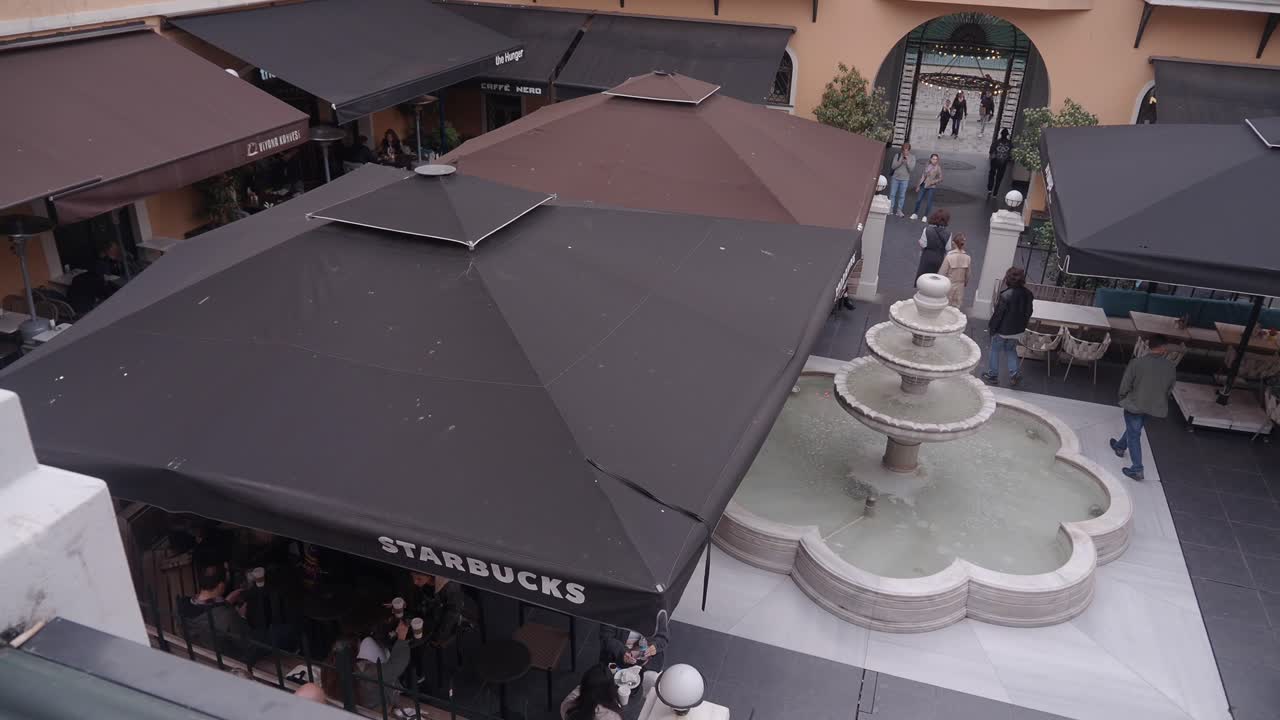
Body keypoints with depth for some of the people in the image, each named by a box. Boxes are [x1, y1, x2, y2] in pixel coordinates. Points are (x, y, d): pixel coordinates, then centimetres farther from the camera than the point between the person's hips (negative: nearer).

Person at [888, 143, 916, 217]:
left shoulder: (912, 157, -1)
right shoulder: (897, 155, 0)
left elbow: (911, 169, -6)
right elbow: (893, 166, -6)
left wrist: (907, 161, -17)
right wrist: (901, 160, -18)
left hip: (905, 179, -1)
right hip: (896, 178, 1)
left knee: (902, 196, 1)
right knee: (892, 194, 3)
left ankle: (899, 210, 7)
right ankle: (890, 209, 13)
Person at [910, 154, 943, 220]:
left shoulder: (938, 168, -8)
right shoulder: (927, 166, 5)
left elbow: (940, 179, -5)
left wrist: (933, 182, -19)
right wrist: (918, 185, 13)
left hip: (931, 187, -4)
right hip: (923, 185, 4)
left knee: (929, 202, -1)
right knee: (918, 200, 5)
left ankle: (925, 216, 12)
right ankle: (915, 214, 21)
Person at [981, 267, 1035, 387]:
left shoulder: (1005, 295, -27)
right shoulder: (1028, 294, -7)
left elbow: (997, 314, -19)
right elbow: (1028, 312, 5)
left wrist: (991, 327, -6)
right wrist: (1023, 324, 19)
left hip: (1003, 330, -5)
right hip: (1018, 330, 6)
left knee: (995, 351, 14)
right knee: (1011, 350, 24)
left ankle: (992, 376, 23)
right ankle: (1013, 375, 18)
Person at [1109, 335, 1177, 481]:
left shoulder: (1137, 363, -23)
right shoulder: (1171, 366, -13)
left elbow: (1125, 385, -14)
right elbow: (1170, 387, 1)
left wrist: (1123, 398, 6)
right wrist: (1158, 397, 18)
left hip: (1134, 404, -4)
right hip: (1155, 406, 4)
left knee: (1134, 434, 7)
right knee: (1134, 429, 28)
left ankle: (1137, 469, 8)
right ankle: (1120, 446, 53)